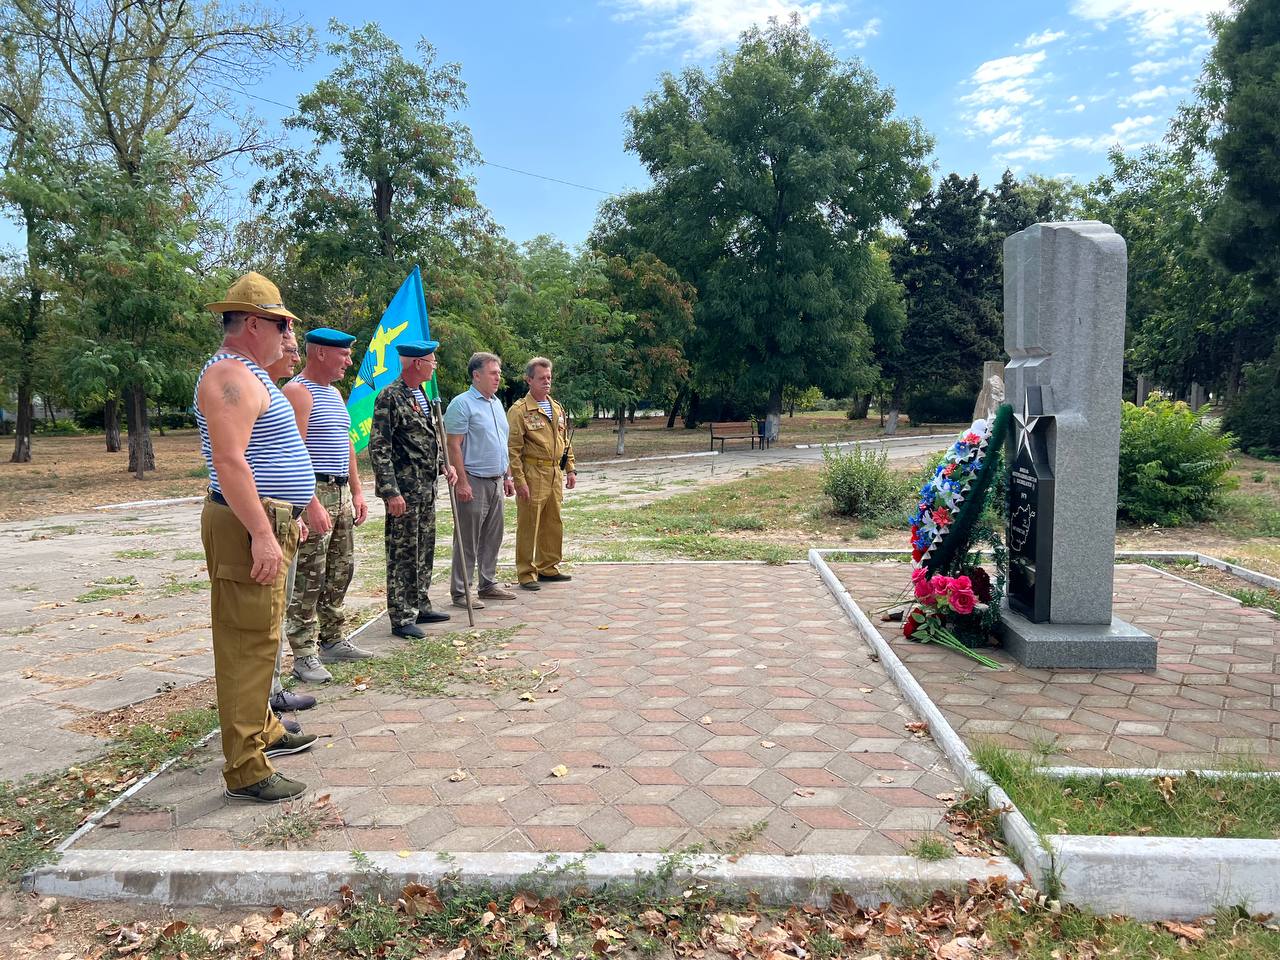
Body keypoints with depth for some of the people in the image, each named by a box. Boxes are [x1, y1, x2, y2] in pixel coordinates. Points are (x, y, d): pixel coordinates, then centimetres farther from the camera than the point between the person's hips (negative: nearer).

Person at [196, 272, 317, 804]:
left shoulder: (249, 374, 19)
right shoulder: (230, 376, -16)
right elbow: (228, 461, -25)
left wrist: (284, 518, 26)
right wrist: (262, 533, -28)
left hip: (266, 520, 11)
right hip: (248, 526, -11)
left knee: (258, 638, 20)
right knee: (248, 644, -7)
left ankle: (263, 731, 35)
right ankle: (246, 770, 0)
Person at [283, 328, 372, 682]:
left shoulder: (335, 393, 17)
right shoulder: (297, 391, -11)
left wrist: (356, 491, 17)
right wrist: (312, 504, -24)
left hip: (341, 493, 9)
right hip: (314, 493, -9)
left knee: (340, 571, 14)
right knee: (309, 577, -6)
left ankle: (333, 641, 25)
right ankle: (304, 656, 0)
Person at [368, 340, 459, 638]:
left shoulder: (423, 396, 14)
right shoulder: (390, 397, -13)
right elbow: (378, 448, -16)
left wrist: (445, 465, 9)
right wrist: (391, 492, -20)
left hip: (427, 489, 9)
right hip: (404, 491, -9)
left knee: (425, 552, 16)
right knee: (403, 555, -1)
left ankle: (420, 607, 28)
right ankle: (401, 619, 7)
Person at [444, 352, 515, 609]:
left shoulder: (497, 403, 15)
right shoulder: (462, 404, -11)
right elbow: (454, 446, -15)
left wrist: (507, 476, 18)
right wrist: (462, 482, -20)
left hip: (496, 481, 8)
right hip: (474, 482, -8)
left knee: (493, 537, 14)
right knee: (467, 541, -2)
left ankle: (488, 584, 25)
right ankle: (460, 592, 6)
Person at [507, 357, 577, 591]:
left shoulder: (557, 409, 15)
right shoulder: (519, 411, -9)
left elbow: (565, 442, 21)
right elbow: (513, 450, -12)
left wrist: (570, 469, 14)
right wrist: (519, 481, -16)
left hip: (555, 474, 7)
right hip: (532, 475, -7)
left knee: (553, 525, 13)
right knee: (528, 526, -1)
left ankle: (548, 568, 26)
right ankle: (526, 574, 8)